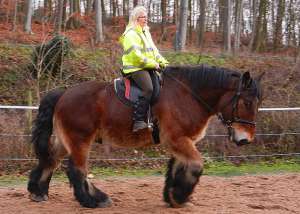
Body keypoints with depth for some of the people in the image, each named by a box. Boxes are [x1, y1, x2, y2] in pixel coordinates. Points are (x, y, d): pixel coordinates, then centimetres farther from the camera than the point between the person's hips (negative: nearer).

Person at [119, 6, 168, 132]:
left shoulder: (145, 32, 21)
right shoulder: (131, 34, -10)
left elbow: (153, 50, 22)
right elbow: (136, 55, -18)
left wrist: (163, 62, 6)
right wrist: (153, 64, -16)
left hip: (148, 68, 10)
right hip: (135, 68, -10)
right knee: (148, 89, -28)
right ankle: (138, 121, -29)